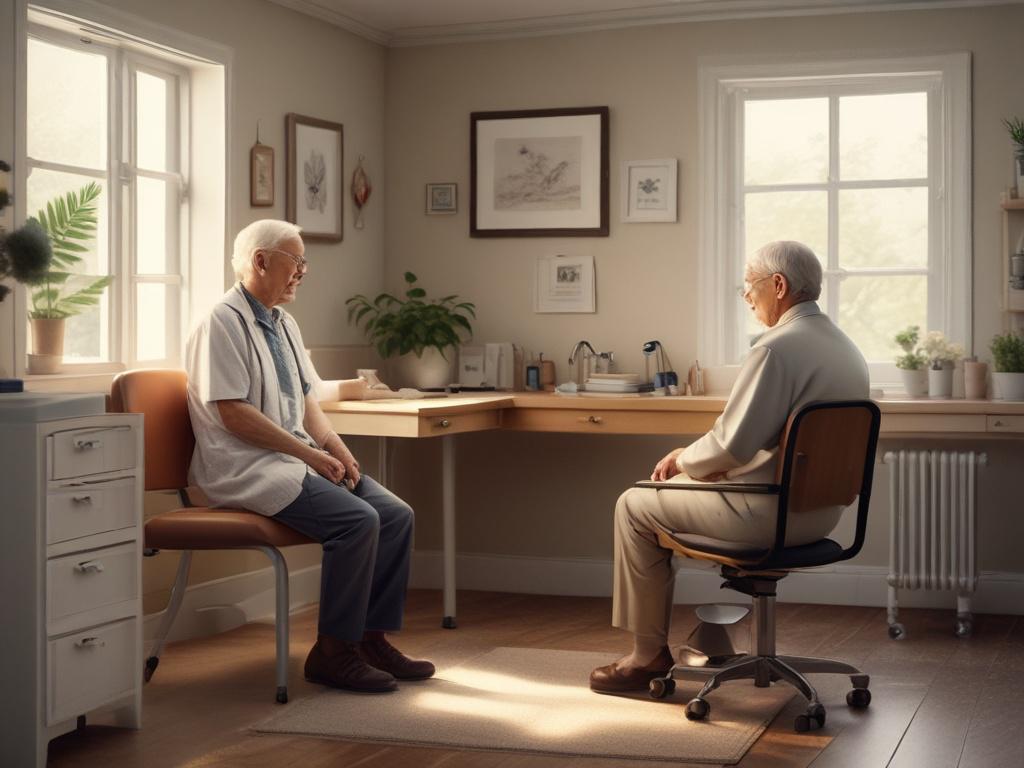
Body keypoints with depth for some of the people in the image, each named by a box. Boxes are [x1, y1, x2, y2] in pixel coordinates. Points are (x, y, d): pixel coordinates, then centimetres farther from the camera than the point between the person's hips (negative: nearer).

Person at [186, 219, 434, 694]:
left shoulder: (284, 324, 18)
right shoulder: (224, 323, -11)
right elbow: (233, 413, -18)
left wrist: (338, 451, 2)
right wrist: (310, 454, -16)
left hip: (297, 458, 9)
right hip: (249, 468, -9)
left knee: (396, 515, -7)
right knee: (357, 520, -26)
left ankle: (373, 638, 1)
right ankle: (333, 652, -14)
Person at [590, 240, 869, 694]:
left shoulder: (777, 349, -21)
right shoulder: (846, 349, 9)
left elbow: (731, 444, -24)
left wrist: (684, 460, -3)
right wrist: (696, 461, 13)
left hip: (771, 515, -9)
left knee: (635, 506, 7)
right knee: (678, 488, 28)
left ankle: (650, 653, 13)